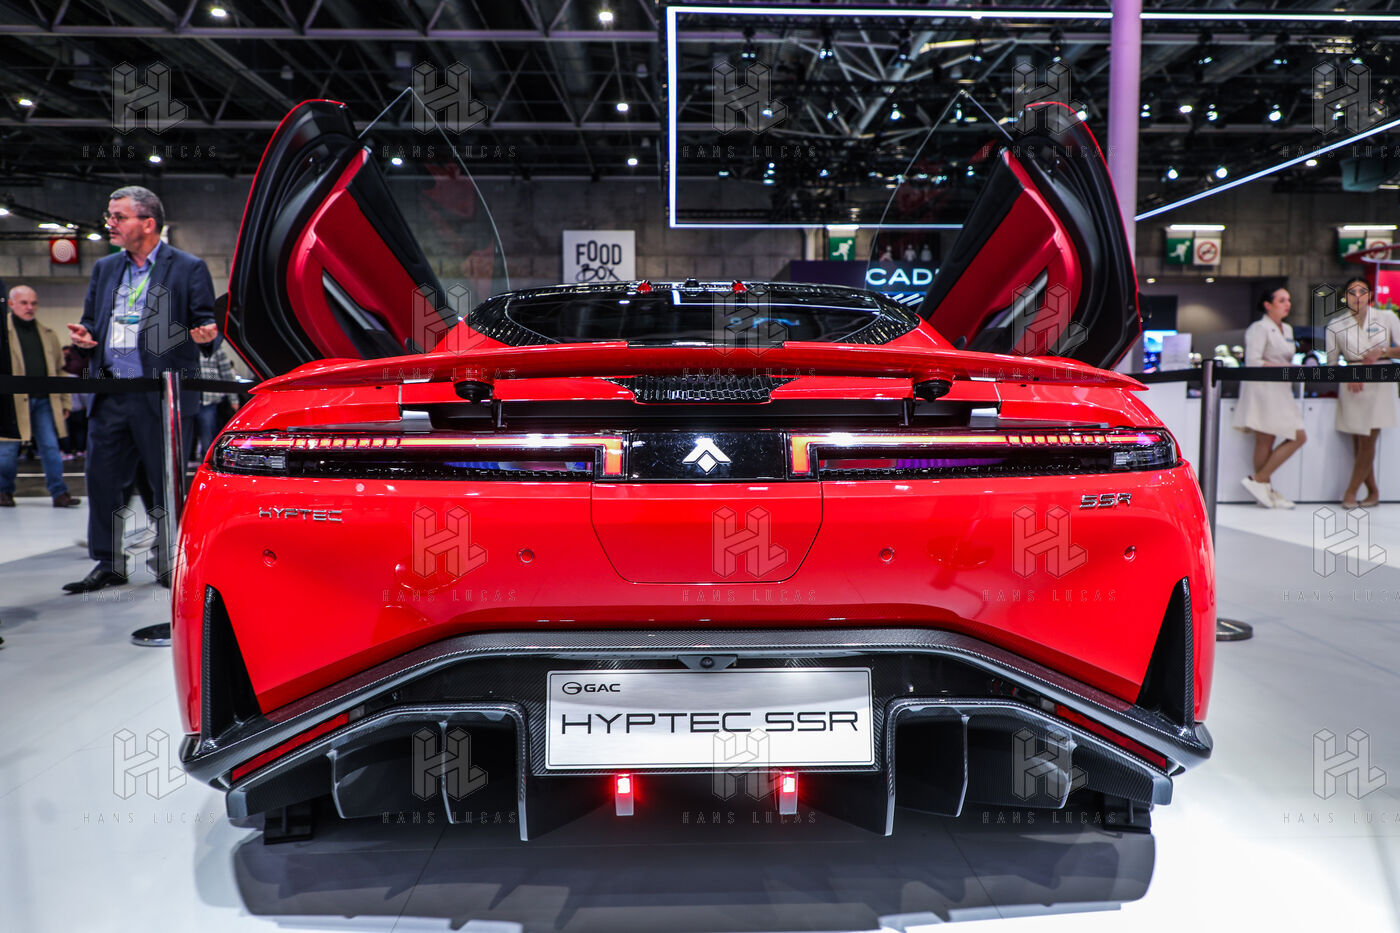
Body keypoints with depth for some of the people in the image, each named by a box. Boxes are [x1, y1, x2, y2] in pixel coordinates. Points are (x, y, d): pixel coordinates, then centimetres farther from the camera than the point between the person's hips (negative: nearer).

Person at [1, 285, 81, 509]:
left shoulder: (48, 335, 15)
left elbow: (59, 370, 18)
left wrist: (65, 401, 13)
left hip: (43, 400, 3)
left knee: (51, 447, 1)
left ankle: (59, 492, 4)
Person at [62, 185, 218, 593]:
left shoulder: (189, 268, 1)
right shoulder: (104, 268, 17)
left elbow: (207, 324, -1)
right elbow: (90, 319, 24)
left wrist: (207, 334, -24)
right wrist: (86, 336, 1)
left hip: (164, 396, -5)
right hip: (110, 396, 6)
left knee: (168, 484, 2)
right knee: (102, 479, 6)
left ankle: (169, 565, 16)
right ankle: (108, 565, 18)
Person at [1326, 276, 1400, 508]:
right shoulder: (1336, 325, 2)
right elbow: (1331, 361, 6)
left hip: (1379, 383, -2)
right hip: (1351, 386, 2)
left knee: (1367, 440, -6)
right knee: (1358, 441, 4)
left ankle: (1350, 492, 3)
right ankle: (1373, 492, 18)